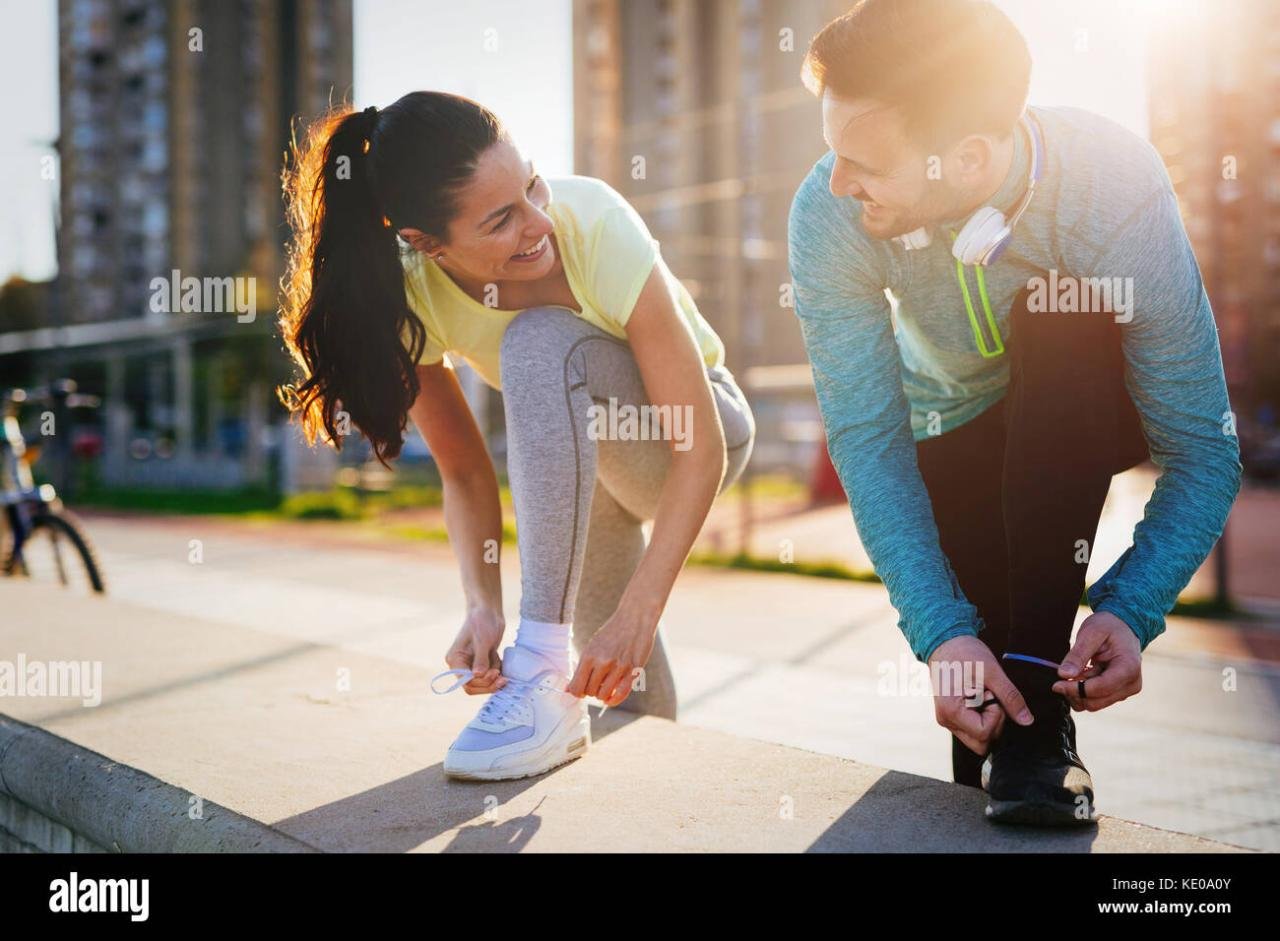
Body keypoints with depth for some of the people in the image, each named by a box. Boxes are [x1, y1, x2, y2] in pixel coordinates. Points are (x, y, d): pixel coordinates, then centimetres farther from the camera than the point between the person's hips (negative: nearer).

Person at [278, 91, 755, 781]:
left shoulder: (593, 222, -33)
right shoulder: (408, 296, -23)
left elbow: (700, 445, -32)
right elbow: (465, 471, -13)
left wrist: (639, 612, -40)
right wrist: (483, 604, -30)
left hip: (696, 433, -4)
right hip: (576, 457, 4)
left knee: (540, 342, -35)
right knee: (630, 701, 10)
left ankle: (544, 677, -33)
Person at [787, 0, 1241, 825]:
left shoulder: (1117, 191, -35)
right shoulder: (829, 214, -31)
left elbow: (1203, 449, -30)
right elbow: (870, 440, -29)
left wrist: (1131, 610, -44)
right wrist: (942, 631, -39)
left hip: (1091, 408, -1)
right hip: (956, 429, 1)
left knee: (1058, 328, -37)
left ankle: (1039, 694, -32)